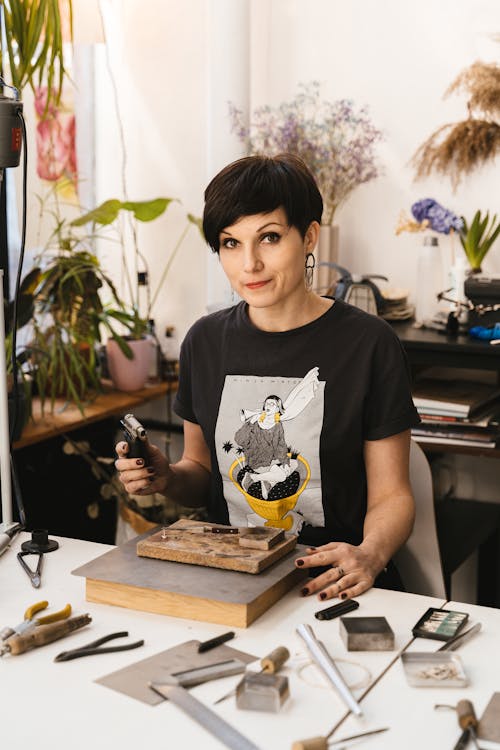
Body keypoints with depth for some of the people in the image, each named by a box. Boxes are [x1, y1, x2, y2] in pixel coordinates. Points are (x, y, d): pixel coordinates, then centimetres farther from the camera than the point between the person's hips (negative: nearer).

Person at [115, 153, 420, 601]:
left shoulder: (368, 344, -6)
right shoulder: (205, 341, 7)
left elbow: (391, 494, -3)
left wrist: (369, 556, -23)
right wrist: (166, 477, -5)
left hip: (332, 586, -2)